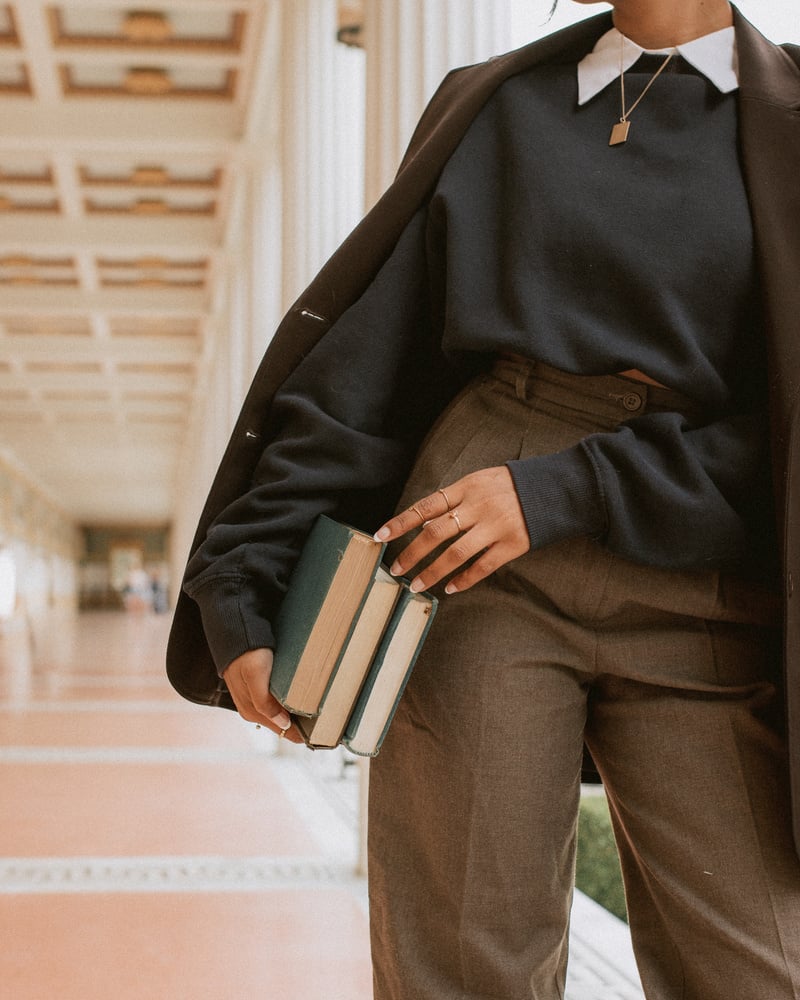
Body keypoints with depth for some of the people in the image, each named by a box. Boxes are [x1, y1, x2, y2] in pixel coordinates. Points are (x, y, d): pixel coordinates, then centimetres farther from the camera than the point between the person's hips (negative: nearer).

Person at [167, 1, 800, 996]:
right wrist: (240, 596, 4)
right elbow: (350, 372, 10)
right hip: (474, 573, 1)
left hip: (698, 606, 0)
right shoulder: (492, 108, 15)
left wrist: (559, 495, -13)